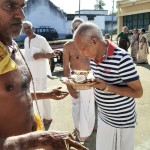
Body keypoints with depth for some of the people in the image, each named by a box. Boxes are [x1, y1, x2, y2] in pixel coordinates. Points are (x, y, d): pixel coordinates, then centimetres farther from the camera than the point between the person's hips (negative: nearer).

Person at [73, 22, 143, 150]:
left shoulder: (121, 58, -26)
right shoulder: (94, 57, -3)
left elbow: (138, 92, -22)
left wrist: (107, 87, -31)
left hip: (122, 121, -6)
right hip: (103, 117, 6)